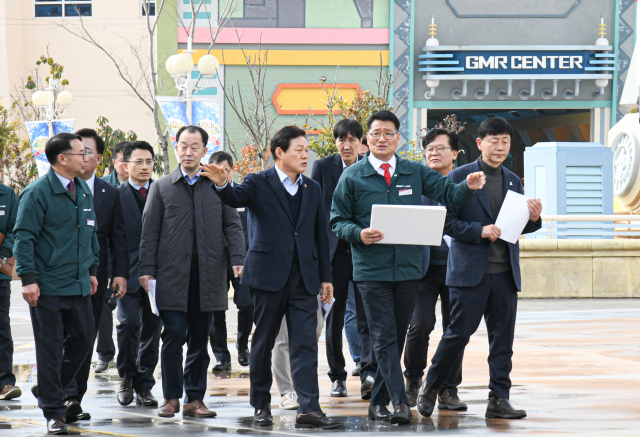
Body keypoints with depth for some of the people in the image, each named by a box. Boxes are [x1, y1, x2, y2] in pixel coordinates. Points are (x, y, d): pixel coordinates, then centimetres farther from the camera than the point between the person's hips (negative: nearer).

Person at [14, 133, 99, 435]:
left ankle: (52, 393, 29)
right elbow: (23, 237, -11)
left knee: (84, 340, 9)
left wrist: (92, 270, 21)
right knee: (50, 349, -1)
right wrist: (28, 278, -16)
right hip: (47, 287, -7)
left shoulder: (83, 191, 12)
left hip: (79, 285, 7)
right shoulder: (38, 193, -10)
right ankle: (53, 411, 7)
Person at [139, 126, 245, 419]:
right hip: (172, 274, -1)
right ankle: (171, 397, 4)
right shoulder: (162, 187, 8)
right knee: (174, 336, -6)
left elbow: (232, 226, 9)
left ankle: (194, 399, 11)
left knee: (199, 340, 5)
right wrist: (147, 269, -1)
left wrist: (238, 259, -6)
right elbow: (150, 232, 7)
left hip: (207, 275, 1)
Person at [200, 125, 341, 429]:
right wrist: (222, 185, -44)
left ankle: (308, 408, -10)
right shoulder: (259, 183, 0)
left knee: (305, 342, -5)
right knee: (263, 342, 6)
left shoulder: (312, 189, 13)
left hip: (304, 277, 3)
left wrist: (325, 277, 12)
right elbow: (236, 199, -21)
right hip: (269, 275, -3)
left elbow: (320, 235, 15)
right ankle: (261, 405, 17)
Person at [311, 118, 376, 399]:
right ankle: (337, 376, 16)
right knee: (334, 317, 7)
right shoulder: (323, 167, 4)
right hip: (334, 251, 1)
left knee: (367, 315, -11)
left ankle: (369, 373, -19)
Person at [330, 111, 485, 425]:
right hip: (371, 269, -3)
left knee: (397, 338, 9)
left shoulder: (415, 173, 9)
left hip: (408, 267, 3)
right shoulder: (352, 177, 2)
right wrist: (358, 234, -16)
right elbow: (337, 220, 3)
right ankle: (400, 402, -15)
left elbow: (448, 193, 3)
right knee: (384, 339, -9)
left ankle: (378, 402, 19)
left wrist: (468, 187, -19)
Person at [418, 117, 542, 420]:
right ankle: (430, 388, 15)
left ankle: (499, 400, 8)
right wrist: (479, 230, -18)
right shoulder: (459, 177, -2)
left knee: (503, 339, 3)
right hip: (470, 271, -5)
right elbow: (446, 222, -6)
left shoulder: (513, 182, 14)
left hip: (505, 272, 5)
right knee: (459, 333, -3)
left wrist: (533, 219, -3)